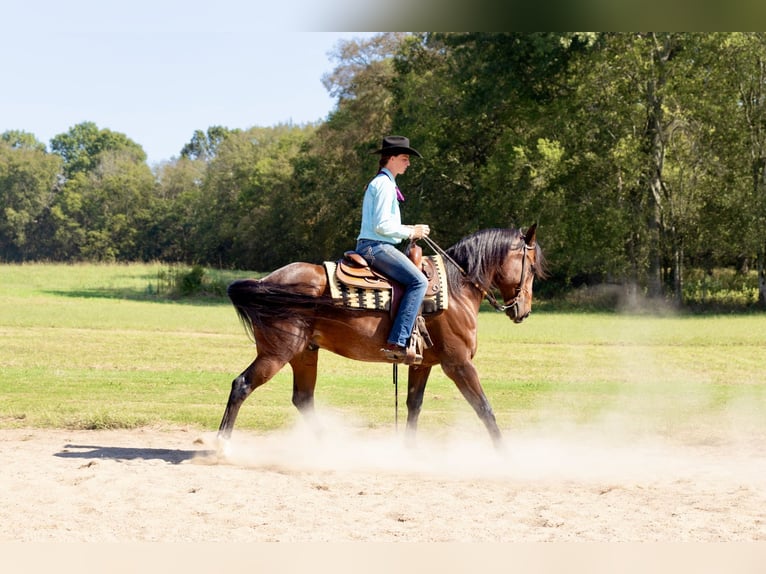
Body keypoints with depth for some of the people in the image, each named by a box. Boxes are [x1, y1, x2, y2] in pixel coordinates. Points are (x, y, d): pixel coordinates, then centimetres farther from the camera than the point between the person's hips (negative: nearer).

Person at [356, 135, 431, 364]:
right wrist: (411, 233, -9)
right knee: (418, 281, -23)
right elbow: (382, 226, -19)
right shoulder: (385, 184, -11)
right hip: (376, 247, -11)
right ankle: (396, 343, -31)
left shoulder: (379, 183, 22)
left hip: (371, 247, 11)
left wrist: (409, 229, 14)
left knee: (418, 280, 20)